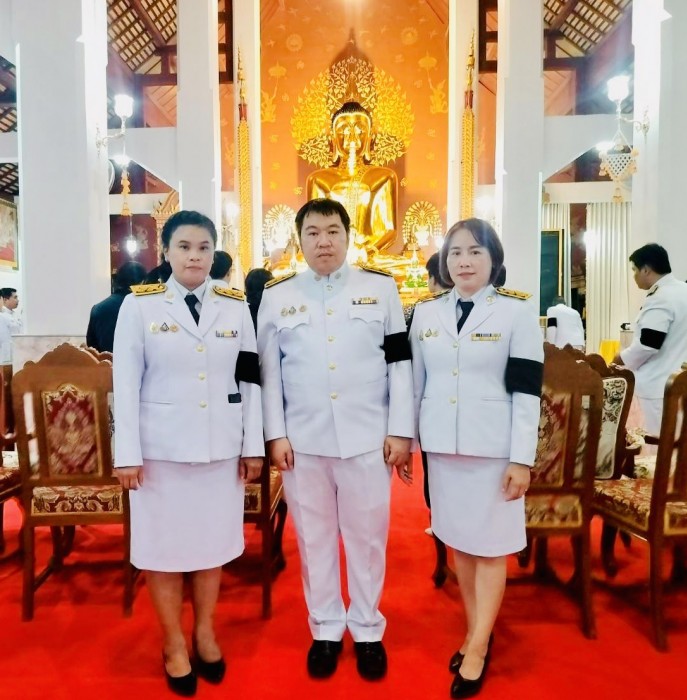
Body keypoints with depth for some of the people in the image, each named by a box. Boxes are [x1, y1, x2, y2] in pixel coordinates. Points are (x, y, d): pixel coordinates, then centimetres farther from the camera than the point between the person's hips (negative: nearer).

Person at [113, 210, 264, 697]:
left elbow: (250, 381, 3)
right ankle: (173, 643, 30)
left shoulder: (236, 307, 3)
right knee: (164, 545, 9)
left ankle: (205, 633, 34)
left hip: (221, 446, 2)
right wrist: (127, 453, -7)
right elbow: (126, 384, -4)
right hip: (161, 446, -1)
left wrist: (254, 445, 2)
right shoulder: (139, 305, -2)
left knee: (213, 540, 13)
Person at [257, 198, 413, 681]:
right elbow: (269, 373, 5)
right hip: (303, 440, 1)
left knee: (367, 536, 11)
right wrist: (275, 434, -2)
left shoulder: (382, 289, 4)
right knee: (314, 537, 13)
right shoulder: (277, 297, 6)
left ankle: (368, 630, 31)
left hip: (367, 437, -1)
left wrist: (400, 431, -3)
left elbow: (400, 364, 1)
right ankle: (326, 629, 32)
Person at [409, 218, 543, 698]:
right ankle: (478, 632, 32)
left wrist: (522, 459, -11)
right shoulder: (427, 312, 6)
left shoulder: (518, 311, -4)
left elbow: (527, 391, -8)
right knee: (459, 541, 14)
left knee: (490, 546, 6)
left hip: (493, 446, -3)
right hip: (443, 444, 4)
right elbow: (415, 383, 10)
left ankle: (477, 649, 20)